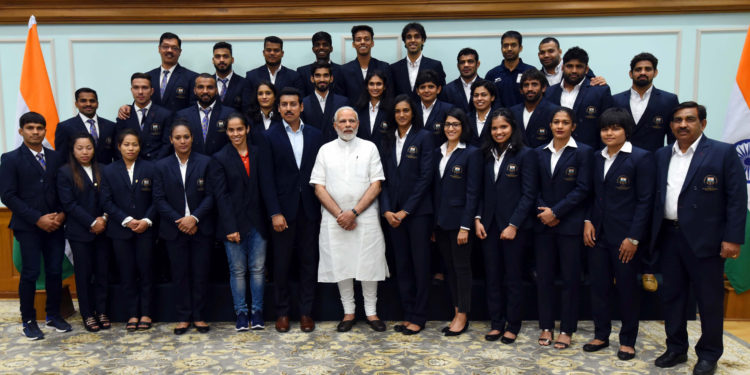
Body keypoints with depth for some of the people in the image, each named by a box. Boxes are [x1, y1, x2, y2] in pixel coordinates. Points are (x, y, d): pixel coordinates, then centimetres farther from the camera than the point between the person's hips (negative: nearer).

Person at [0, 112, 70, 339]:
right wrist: (38, 219, -13)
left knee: (55, 271, 6)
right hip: (28, 227, -3)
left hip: (55, 225, 3)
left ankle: (54, 316, 22)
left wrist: (61, 214, -6)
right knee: (30, 273, 0)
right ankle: (28, 321, 14)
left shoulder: (56, 158, 10)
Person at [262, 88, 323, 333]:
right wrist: (275, 213, -11)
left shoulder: (315, 135, 7)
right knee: (281, 264, 6)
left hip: (309, 209, 2)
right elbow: (267, 178, -4)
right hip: (283, 209, -2)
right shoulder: (270, 137, 0)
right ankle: (282, 312, 18)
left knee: (308, 262, 7)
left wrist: (323, 208, 1)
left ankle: (306, 312, 18)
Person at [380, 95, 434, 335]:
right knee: (402, 264, 9)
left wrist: (406, 210, -11)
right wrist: (387, 210, -4)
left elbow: (426, 176, -8)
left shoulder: (423, 137, -2)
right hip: (393, 213, 5)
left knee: (420, 263, 1)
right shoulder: (387, 141, 11)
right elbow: (383, 178, 8)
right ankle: (408, 314, 18)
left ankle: (418, 317, 9)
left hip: (417, 211, -4)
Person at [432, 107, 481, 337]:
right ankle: (456, 313, 22)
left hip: (459, 220, -6)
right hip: (440, 221, 6)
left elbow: (472, 192, -11)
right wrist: (432, 221, 8)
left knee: (462, 267, 2)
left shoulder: (471, 153, -7)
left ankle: (463, 316, 13)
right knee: (449, 267, 12)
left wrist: (465, 226, -15)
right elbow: (435, 188, 12)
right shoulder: (438, 153, 11)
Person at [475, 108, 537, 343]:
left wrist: (514, 225, -14)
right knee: (492, 276, 9)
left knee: (513, 277, 5)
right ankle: (496, 323, 21)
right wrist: (478, 219, 0)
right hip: (489, 225, 5)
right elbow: (482, 191, 11)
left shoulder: (525, 155, -6)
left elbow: (529, 194, -10)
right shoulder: (487, 155, 10)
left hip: (514, 226, -5)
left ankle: (513, 325, 18)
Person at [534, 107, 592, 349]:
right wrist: (542, 211, -7)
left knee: (570, 277, 3)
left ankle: (567, 329, 14)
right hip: (543, 223, 4)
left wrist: (555, 211, -13)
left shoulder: (582, 152, -2)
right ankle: (546, 326, 19)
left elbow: (582, 189, -9)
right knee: (544, 276, 7)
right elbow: (535, 188, 10)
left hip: (570, 224, -3)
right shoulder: (540, 153, 10)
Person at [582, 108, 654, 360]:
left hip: (625, 236, -5)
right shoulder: (597, 158, 10)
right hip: (597, 234, 5)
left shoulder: (640, 158, -7)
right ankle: (601, 335, 24)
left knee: (627, 289, 6)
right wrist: (588, 221, 0)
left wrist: (634, 237, -14)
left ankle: (628, 340, 20)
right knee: (598, 286, 10)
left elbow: (645, 200, -10)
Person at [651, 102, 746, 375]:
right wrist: (653, 234, 6)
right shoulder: (661, 156, 10)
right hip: (669, 237, 5)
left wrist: (733, 238, -12)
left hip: (705, 239, -4)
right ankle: (676, 349, 27)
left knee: (710, 299, 5)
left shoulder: (723, 153, -3)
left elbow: (737, 198, -6)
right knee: (672, 296, 12)